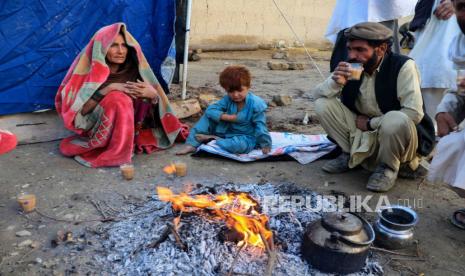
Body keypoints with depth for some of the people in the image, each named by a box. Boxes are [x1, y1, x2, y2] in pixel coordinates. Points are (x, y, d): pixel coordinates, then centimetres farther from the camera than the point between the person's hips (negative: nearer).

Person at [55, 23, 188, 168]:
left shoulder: (132, 69, -6)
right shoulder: (89, 69, -14)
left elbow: (153, 111, -5)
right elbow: (79, 110, -20)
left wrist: (153, 95, -28)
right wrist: (107, 89, -30)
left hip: (123, 127, 5)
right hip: (92, 127, -4)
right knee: (119, 99, -29)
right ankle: (117, 153, -20)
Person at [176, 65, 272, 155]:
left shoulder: (256, 104, -18)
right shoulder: (227, 100, -6)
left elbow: (260, 127, -17)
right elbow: (210, 110, -16)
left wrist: (266, 145, -20)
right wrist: (227, 117, -26)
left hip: (245, 138, -4)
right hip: (226, 132, 4)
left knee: (240, 145, -41)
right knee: (208, 116, -9)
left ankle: (212, 139, -19)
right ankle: (192, 144, -14)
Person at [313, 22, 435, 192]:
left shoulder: (403, 66, -19)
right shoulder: (351, 68, -5)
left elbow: (414, 113, -27)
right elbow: (317, 95, -3)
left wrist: (371, 122, -19)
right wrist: (335, 81, -25)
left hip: (398, 131, -4)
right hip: (362, 133, 5)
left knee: (395, 120, -39)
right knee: (323, 104, -12)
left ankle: (388, 167, -8)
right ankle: (350, 155, 5)